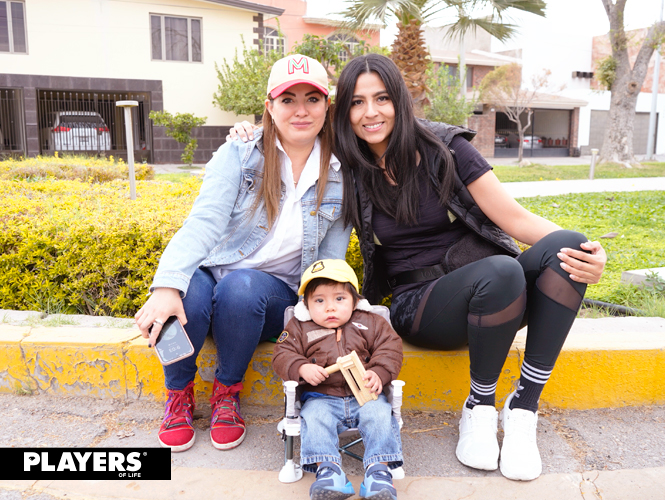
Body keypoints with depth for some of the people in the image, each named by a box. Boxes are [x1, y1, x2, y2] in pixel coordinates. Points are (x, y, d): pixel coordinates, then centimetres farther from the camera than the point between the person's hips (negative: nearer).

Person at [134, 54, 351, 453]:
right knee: (188, 290, -35)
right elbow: (204, 222, -20)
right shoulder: (239, 154, -5)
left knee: (241, 286, -35)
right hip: (213, 273, 0)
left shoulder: (340, 177, 2)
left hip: (277, 293, 0)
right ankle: (179, 393, -2)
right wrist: (167, 286, -37)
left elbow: (331, 258, 4)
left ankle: (227, 391, -5)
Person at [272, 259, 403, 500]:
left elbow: (390, 348, 4)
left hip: (365, 395, 1)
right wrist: (302, 368, -19)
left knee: (380, 415, -24)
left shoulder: (370, 323, 6)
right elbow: (282, 355, 2)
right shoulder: (299, 328, 6)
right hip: (321, 398, 0)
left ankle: (379, 470, -19)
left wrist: (378, 374, -14)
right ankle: (328, 470, -28)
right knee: (314, 418, -27)